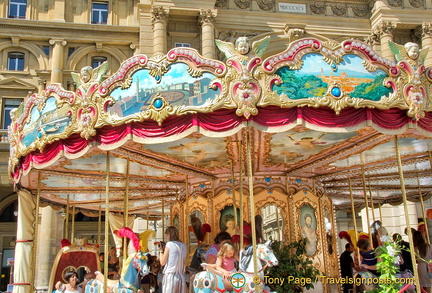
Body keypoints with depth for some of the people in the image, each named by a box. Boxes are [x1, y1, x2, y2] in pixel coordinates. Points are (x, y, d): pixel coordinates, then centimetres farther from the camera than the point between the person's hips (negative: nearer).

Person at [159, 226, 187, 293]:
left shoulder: (169, 244, -5)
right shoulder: (183, 246, 10)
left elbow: (162, 263, -3)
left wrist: (161, 251, 11)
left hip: (170, 276, -5)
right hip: (181, 277, 5)